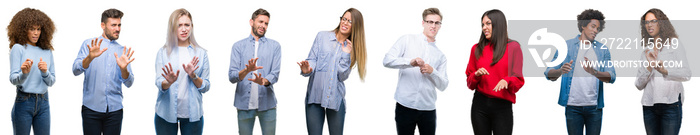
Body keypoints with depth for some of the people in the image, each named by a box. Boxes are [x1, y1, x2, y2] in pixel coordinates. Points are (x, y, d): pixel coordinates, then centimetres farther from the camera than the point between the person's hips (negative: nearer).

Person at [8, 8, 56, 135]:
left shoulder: (47, 51, 10)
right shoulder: (18, 48, -2)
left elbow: (52, 81, 9)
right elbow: (13, 79, -8)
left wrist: (45, 72, -12)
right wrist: (24, 73, -29)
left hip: (43, 102, 3)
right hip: (24, 101, -3)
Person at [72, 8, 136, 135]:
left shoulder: (123, 50, 11)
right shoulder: (89, 44, 5)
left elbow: (128, 83, 3)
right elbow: (76, 70, -9)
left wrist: (123, 68, -18)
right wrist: (90, 57, -28)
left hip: (114, 109, 2)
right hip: (91, 108, -2)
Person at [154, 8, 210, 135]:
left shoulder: (201, 53, 5)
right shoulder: (163, 52, 2)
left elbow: (206, 87, 4)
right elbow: (159, 83, -6)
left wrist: (193, 76, -14)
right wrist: (168, 82, -28)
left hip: (192, 114, 1)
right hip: (167, 113, -1)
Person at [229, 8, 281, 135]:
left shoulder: (274, 46, 9)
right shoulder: (238, 46, 7)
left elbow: (275, 73, -2)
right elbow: (232, 77, -3)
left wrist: (263, 81, -24)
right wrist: (246, 70, -24)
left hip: (267, 103, 0)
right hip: (244, 104, 0)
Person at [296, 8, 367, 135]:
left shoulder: (352, 48, 10)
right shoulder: (322, 36, 7)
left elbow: (343, 76, 0)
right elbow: (312, 60, 0)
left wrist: (346, 54, -9)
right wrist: (307, 70, -22)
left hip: (336, 99, 2)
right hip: (315, 95, -1)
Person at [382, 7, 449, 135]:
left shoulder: (440, 55, 17)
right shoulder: (407, 40, 8)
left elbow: (443, 86, 11)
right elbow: (387, 60, -5)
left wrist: (432, 71, -9)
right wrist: (410, 62, -21)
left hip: (428, 108, 3)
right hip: (405, 105, -3)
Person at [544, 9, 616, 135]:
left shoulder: (603, 49, 11)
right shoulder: (566, 46, 5)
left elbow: (611, 77, -1)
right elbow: (549, 74, 0)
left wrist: (594, 72, -21)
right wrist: (561, 71, -23)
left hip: (594, 107, 2)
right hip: (573, 106, -2)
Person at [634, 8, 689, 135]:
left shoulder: (674, 45, 6)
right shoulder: (646, 51, 15)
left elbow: (686, 74, -8)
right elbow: (639, 85, 8)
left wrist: (665, 70, -25)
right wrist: (649, 68, -9)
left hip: (671, 104, -3)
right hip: (649, 105, 4)